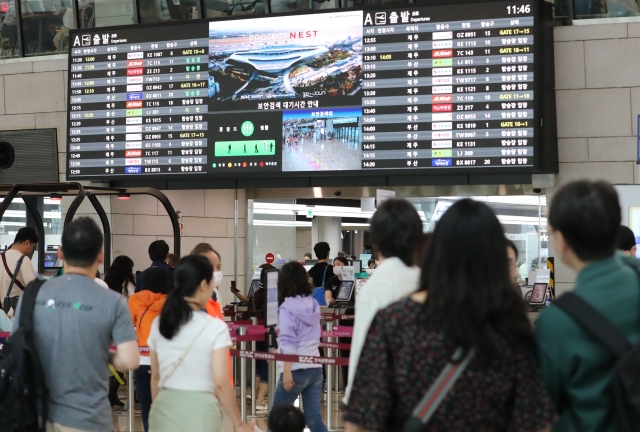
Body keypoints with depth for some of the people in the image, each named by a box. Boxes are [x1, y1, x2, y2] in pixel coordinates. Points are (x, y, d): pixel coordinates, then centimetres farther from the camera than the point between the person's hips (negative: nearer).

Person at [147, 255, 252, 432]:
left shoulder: (158, 324, 5)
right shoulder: (215, 327, -9)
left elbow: (155, 376, 12)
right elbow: (221, 383, -11)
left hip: (165, 408, 4)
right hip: (199, 410, -4)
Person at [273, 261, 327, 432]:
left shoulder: (287, 308, -10)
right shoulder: (313, 304, 9)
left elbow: (288, 343, -16)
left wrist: (287, 371, -17)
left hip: (296, 370, -6)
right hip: (315, 368, 6)